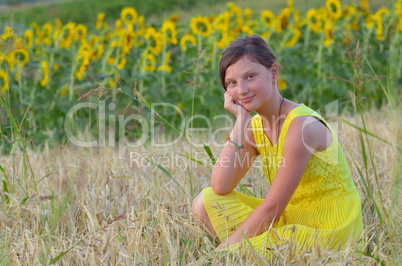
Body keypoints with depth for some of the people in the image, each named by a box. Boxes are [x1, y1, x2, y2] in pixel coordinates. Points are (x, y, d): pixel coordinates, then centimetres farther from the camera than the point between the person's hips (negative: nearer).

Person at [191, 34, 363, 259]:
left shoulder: (302, 125, -22)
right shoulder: (254, 127, 2)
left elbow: (272, 208, -21)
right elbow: (220, 188, -10)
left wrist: (224, 248, -13)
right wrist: (241, 121, -12)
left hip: (331, 231, -8)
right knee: (206, 202, -1)